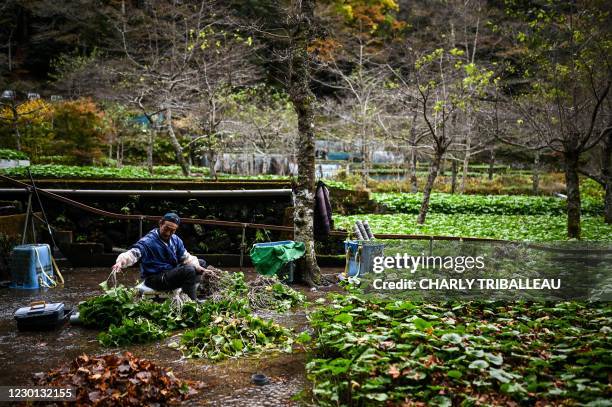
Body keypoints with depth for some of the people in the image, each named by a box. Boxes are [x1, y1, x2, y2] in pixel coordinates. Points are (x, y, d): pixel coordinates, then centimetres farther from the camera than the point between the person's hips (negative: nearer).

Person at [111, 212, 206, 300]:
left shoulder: (176, 240, 4)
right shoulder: (148, 241, -18)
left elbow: (185, 257, 5)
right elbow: (134, 253, -33)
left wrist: (196, 265, -15)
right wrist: (121, 261, -54)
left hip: (172, 272, 8)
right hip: (155, 278, -8)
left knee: (201, 263, 11)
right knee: (189, 270, -29)